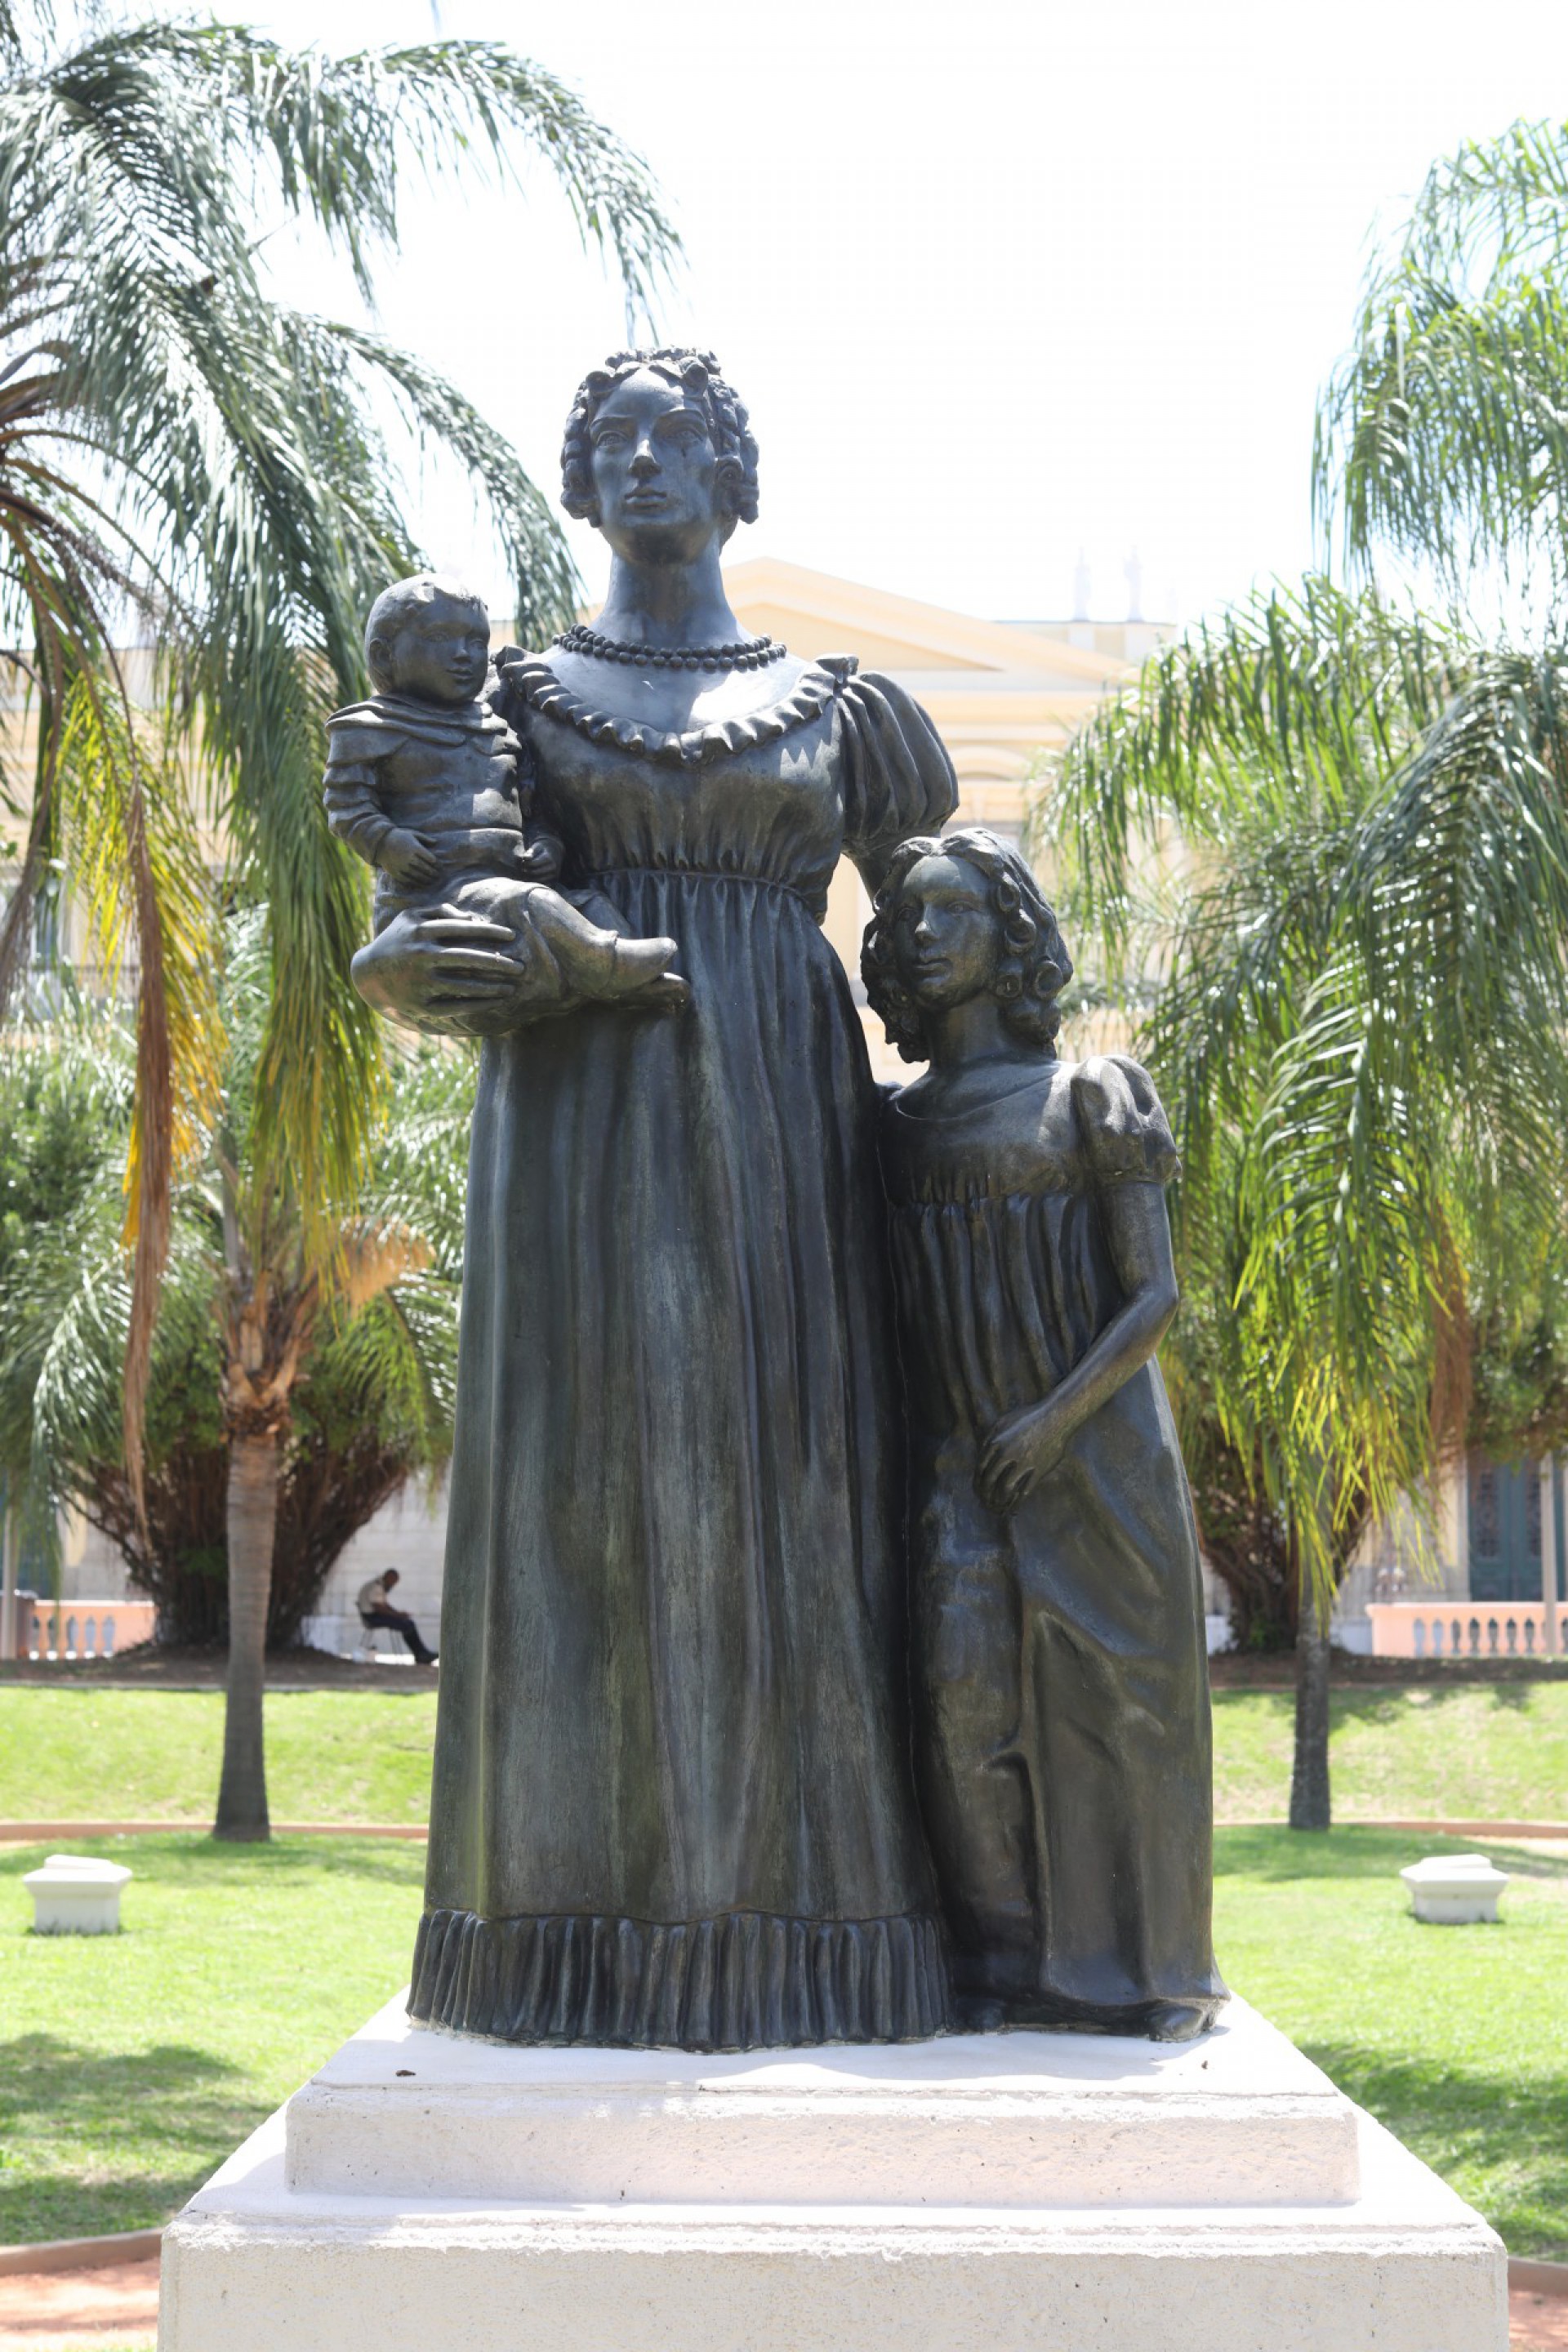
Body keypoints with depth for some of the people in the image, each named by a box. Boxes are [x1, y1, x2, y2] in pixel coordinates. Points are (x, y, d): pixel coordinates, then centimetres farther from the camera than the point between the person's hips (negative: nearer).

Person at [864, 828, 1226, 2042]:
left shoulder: (1091, 1095, 0)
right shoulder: (895, 1119, 11)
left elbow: (1156, 1295, -5)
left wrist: (1056, 1417, -16)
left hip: (1091, 1443, -3)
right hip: (959, 1456, 3)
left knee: (1112, 1694, -1)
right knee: (968, 1695, -10)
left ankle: (1149, 1965, 12)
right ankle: (1006, 1959, 1)